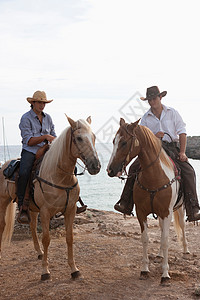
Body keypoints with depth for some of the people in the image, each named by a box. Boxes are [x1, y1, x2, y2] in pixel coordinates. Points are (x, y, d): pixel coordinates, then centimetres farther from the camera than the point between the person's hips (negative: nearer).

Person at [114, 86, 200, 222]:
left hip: (172, 147, -1)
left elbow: (182, 132, 2)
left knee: (189, 171, -23)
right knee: (134, 168, -20)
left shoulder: (172, 112, 5)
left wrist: (182, 152, -10)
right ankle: (126, 204, -14)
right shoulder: (145, 118, 8)